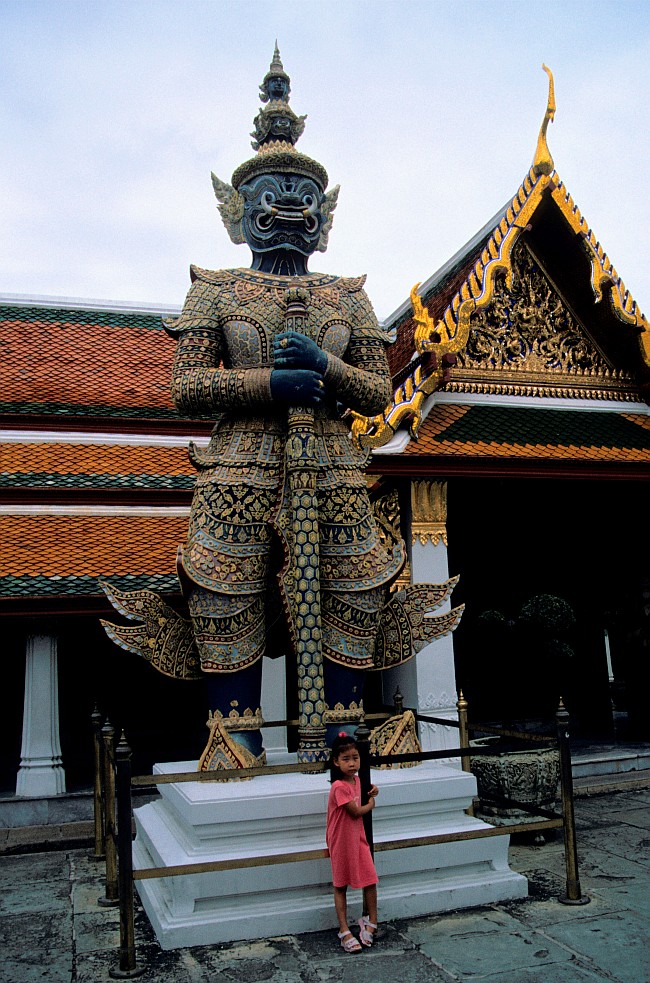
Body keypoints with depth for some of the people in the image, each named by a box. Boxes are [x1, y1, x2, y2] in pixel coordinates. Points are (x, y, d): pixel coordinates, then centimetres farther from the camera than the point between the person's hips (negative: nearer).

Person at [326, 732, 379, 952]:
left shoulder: (356, 780, 0)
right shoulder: (339, 787, -24)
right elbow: (355, 812, -19)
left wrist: (370, 792, 0)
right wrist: (371, 803, -1)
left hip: (358, 837, 6)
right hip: (341, 841, -6)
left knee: (371, 881, 4)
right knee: (341, 885, 7)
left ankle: (370, 921, 23)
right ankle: (344, 931, 17)